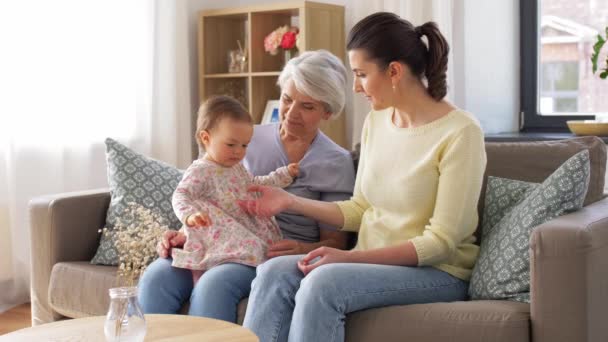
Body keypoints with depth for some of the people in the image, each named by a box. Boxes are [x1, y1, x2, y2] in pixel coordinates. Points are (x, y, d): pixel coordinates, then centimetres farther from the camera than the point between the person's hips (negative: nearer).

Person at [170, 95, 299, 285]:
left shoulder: (237, 167, 21)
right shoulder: (200, 171, -7)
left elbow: (255, 184, 38)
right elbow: (181, 195, -19)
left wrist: (286, 174, 35)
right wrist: (190, 215, -41)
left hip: (247, 230, 9)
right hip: (218, 239, -9)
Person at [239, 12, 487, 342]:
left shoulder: (459, 132, -14)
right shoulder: (375, 121, 8)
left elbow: (441, 242, -16)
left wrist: (351, 257, -23)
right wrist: (291, 201, 3)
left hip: (436, 273, -6)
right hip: (371, 264, 6)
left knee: (323, 282, -32)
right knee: (273, 273, -20)